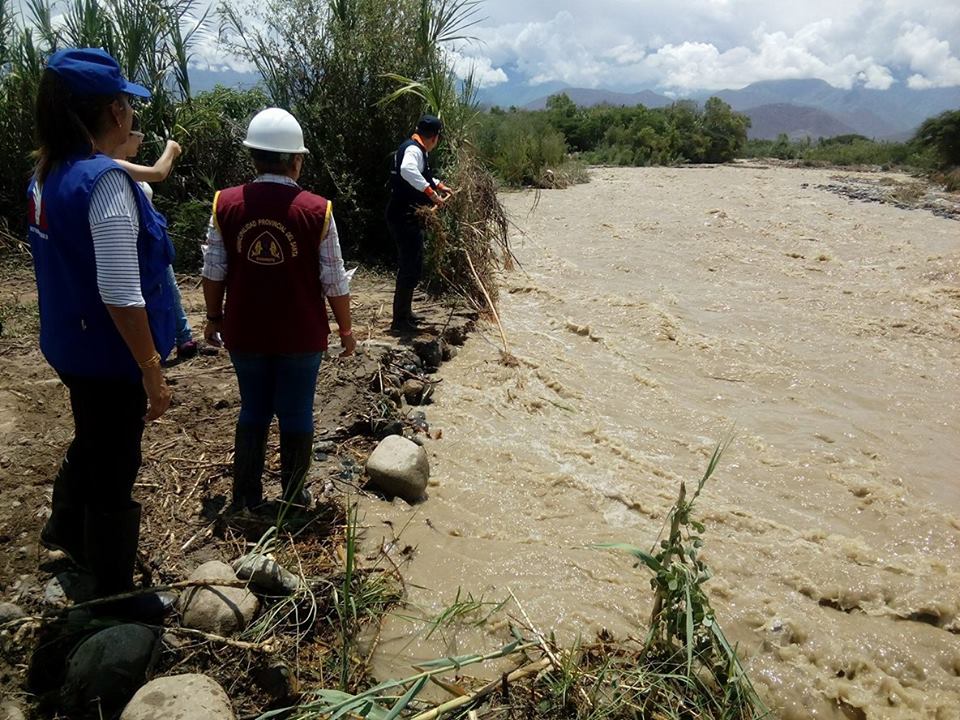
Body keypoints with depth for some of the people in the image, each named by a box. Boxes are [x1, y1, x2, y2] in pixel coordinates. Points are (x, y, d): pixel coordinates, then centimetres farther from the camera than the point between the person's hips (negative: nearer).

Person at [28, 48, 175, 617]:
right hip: (110, 355, -8)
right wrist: (152, 371, -20)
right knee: (114, 470, 8)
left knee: (93, 446, 30)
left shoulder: (48, 174, 3)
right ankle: (115, 592, 28)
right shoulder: (106, 181, -24)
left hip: (73, 345, 9)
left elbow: (72, 264, 11)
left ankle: (67, 529, 55)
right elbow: (121, 296, -27)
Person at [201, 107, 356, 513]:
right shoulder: (317, 210, -13)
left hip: (244, 333, 2)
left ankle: (246, 498, 27)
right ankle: (294, 499, 25)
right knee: (296, 415, 12)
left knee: (253, 411, 18)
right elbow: (334, 282, -8)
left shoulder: (225, 204, -7)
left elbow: (214, 272, 0)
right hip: (301, 337, -2)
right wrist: (345, 328, 5)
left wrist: (214, 319, 15)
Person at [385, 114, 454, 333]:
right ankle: (400, 321, -1)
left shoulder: (416, 149, 17)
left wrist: (440, 185, 38)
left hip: (406, 216, 11)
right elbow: (408, 170, -40)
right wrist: (430, 192, -38)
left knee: (410, 265, 18)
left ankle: (404, 313, 29)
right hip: (404, 217, -11)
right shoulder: (414, 149, -16)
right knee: (411, 267, -7)